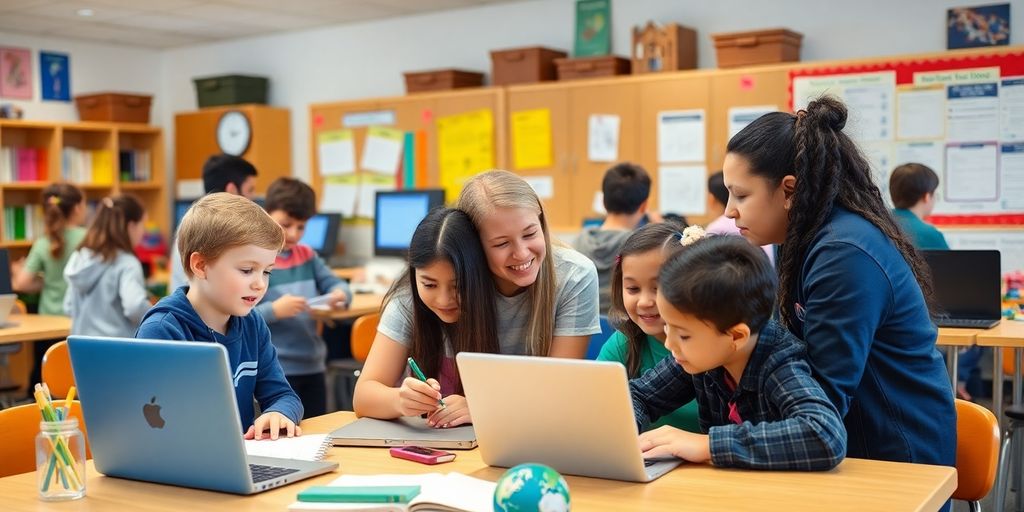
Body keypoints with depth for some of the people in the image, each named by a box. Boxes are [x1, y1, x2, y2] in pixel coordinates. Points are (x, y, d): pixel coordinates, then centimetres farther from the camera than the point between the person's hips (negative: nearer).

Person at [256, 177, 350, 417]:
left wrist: (340, 294, -12)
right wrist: (273, 310, -28)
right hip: (275, 370, -7)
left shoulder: (308, 256, 12)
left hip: (313, 366, 7)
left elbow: (335, 284, 11)